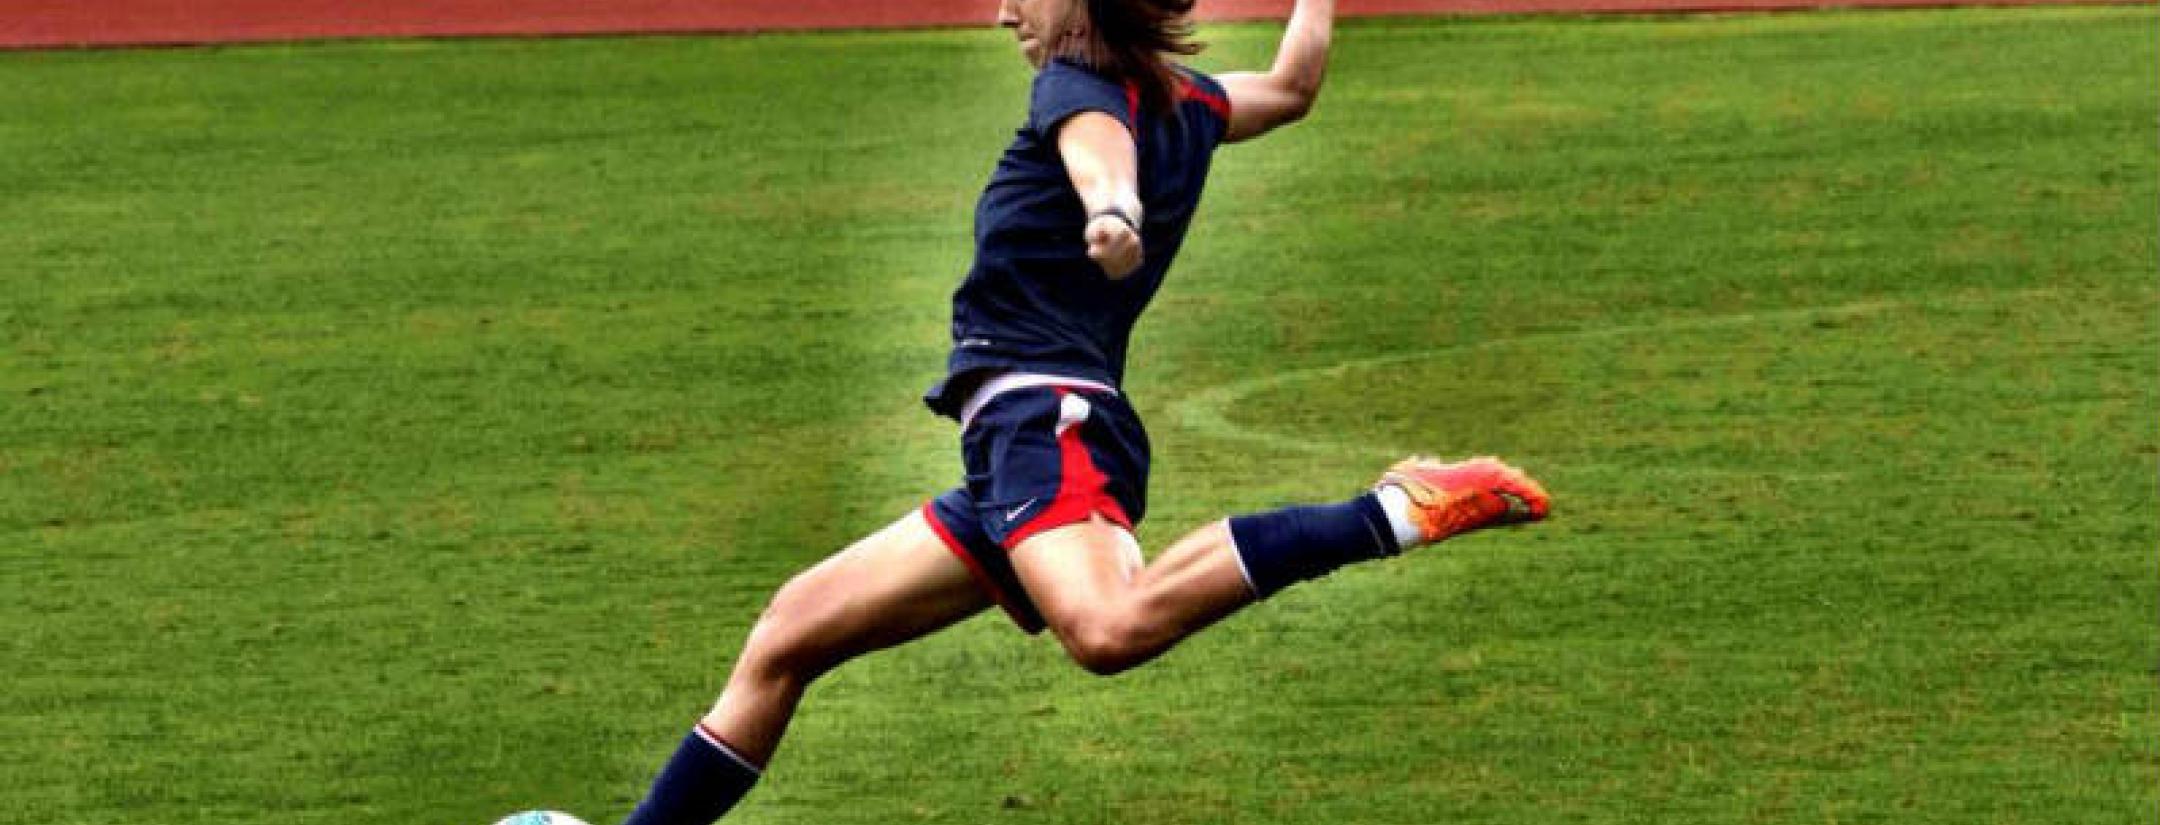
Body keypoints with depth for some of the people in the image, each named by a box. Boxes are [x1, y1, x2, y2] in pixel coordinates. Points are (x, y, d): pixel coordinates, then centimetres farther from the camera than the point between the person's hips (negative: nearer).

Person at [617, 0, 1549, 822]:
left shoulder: (1075, 86, -3)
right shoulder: (1186, 104, 20)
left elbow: (1100, 144, -27)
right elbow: (1292, 84, 40)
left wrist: (1114, 208, -49)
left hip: (1045, 420, -10)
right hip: (1020, 442, 10)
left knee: (1111, 626, -40)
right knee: (788, 635, 14)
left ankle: (1393, 515, -34)